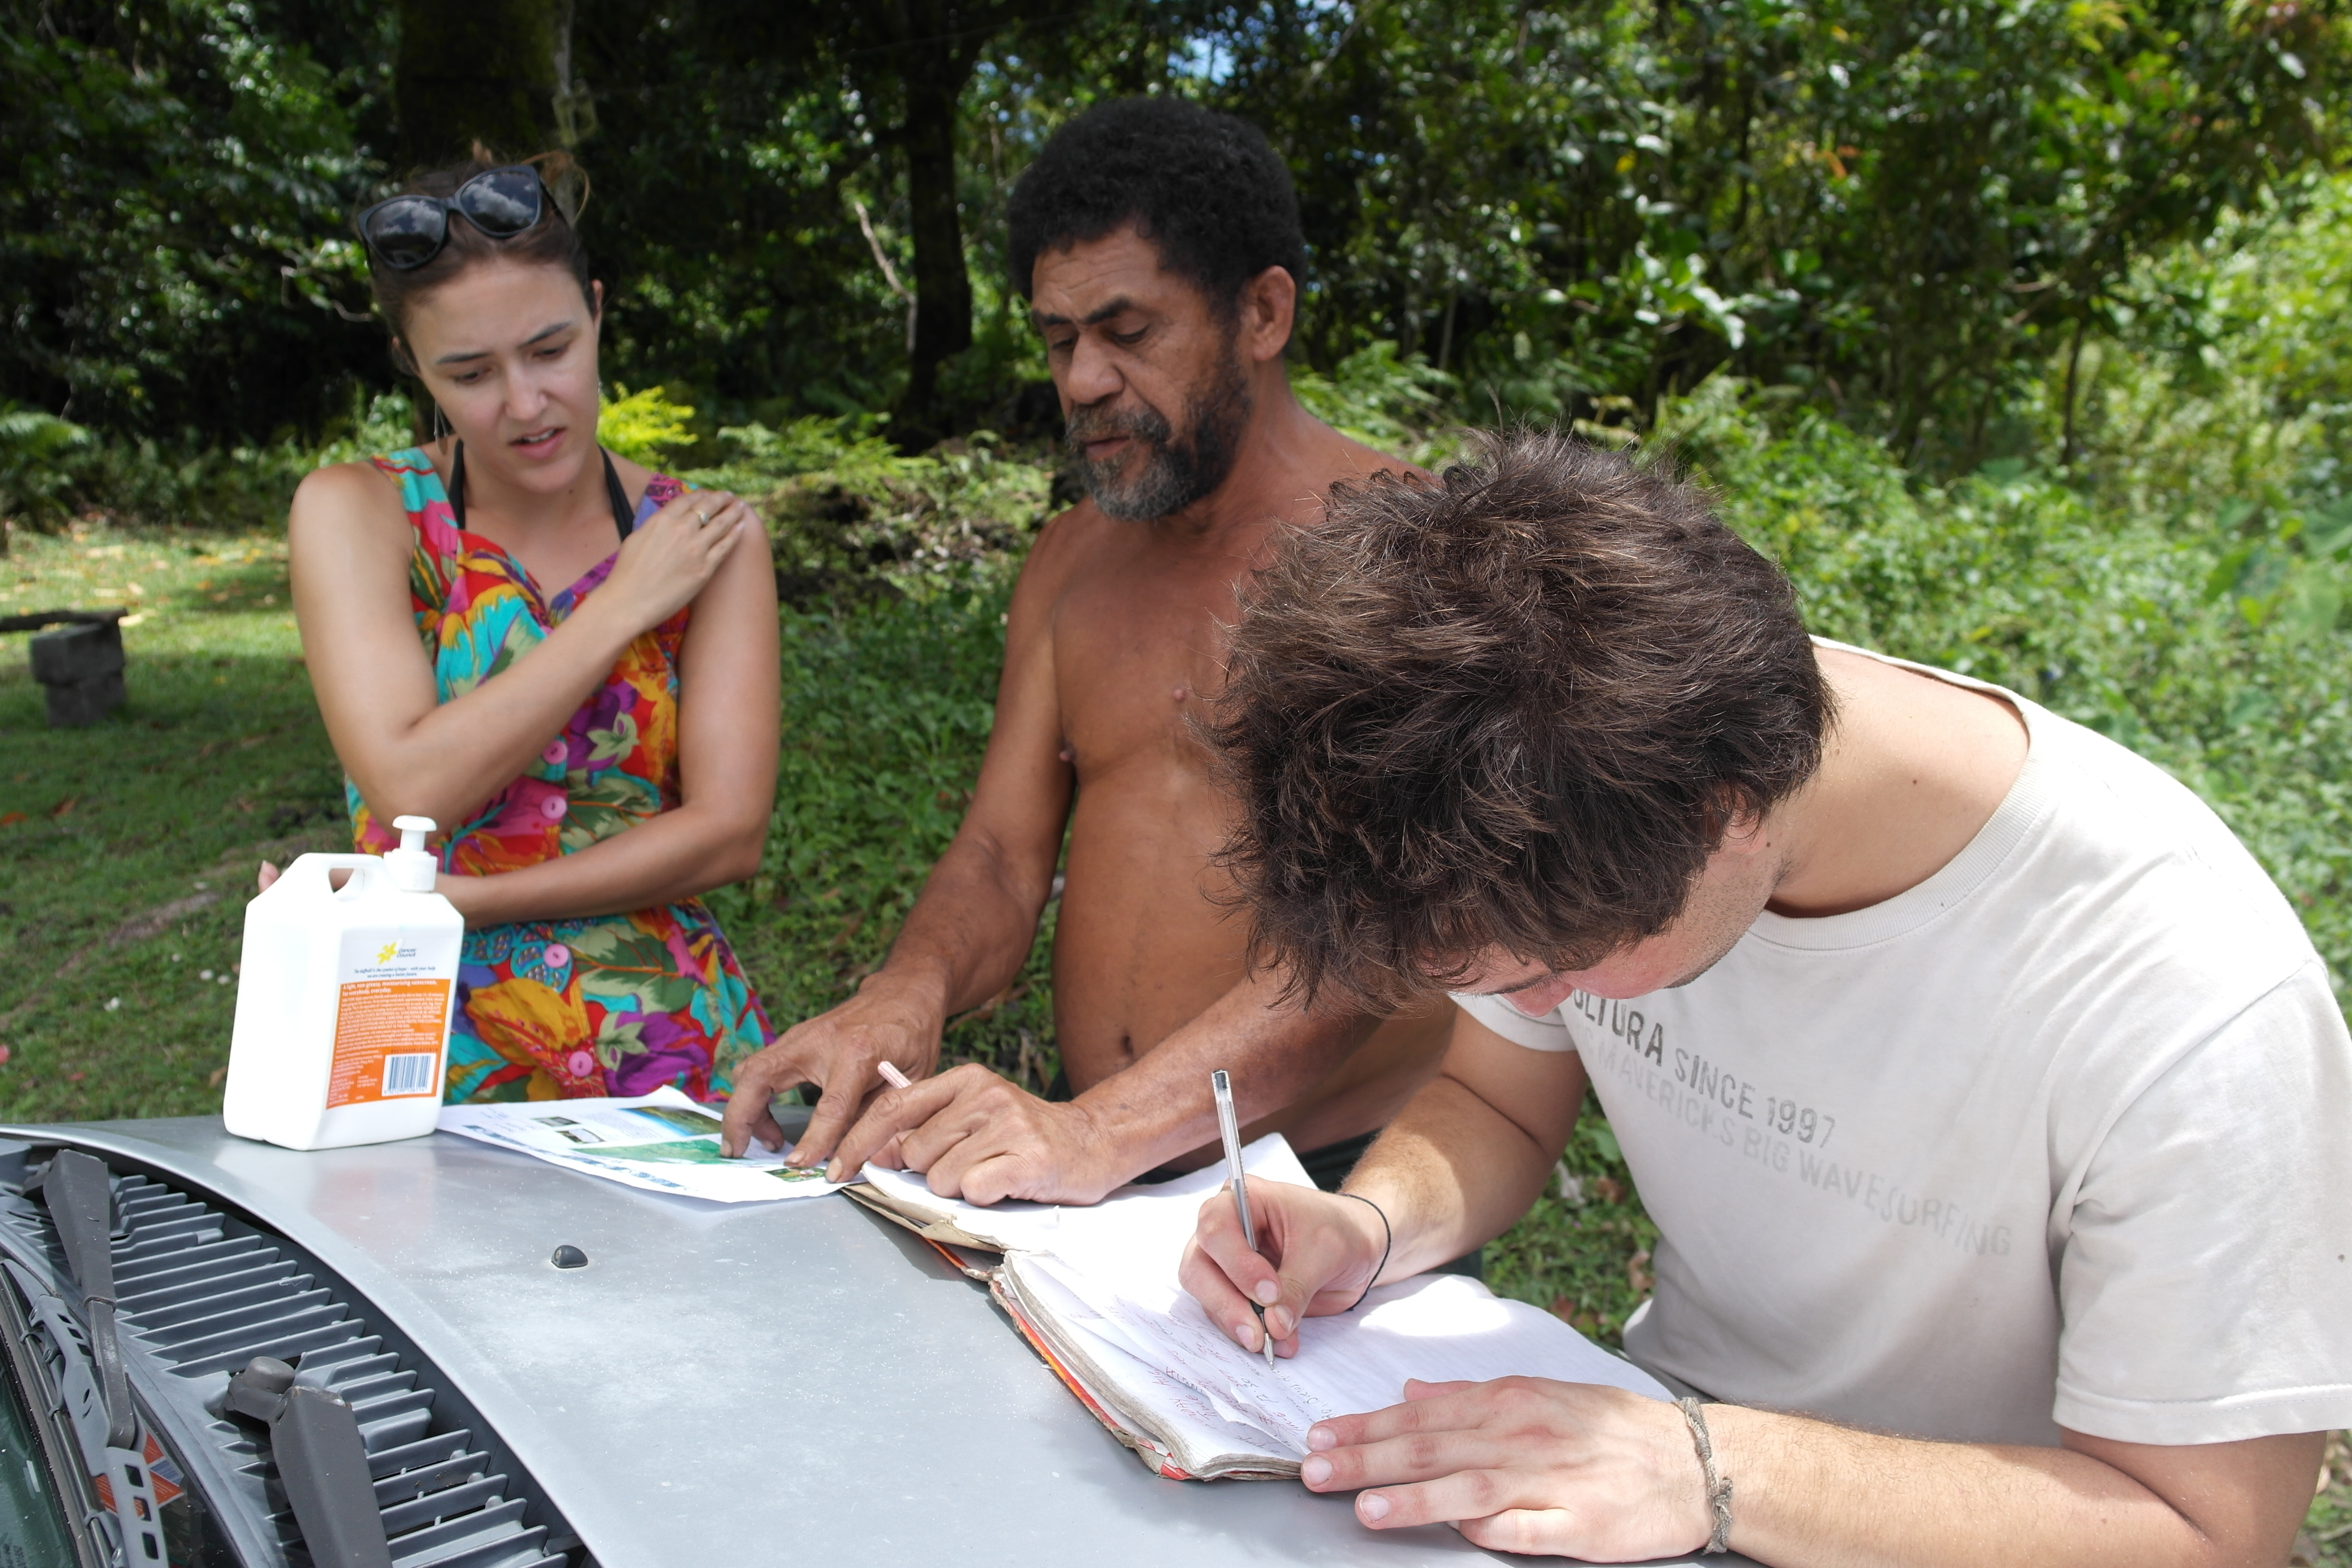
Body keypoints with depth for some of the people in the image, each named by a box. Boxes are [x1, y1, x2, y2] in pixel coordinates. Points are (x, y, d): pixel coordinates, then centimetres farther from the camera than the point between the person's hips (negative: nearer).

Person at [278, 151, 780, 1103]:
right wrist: (622, 606, -9)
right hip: (436, 1054, -1)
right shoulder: (356, 513, 1)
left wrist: (446, 898, -12)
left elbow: (728, 832, -6)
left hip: (674, 1050, 1)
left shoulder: (709, 537, 3)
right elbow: (409, 792, -13)